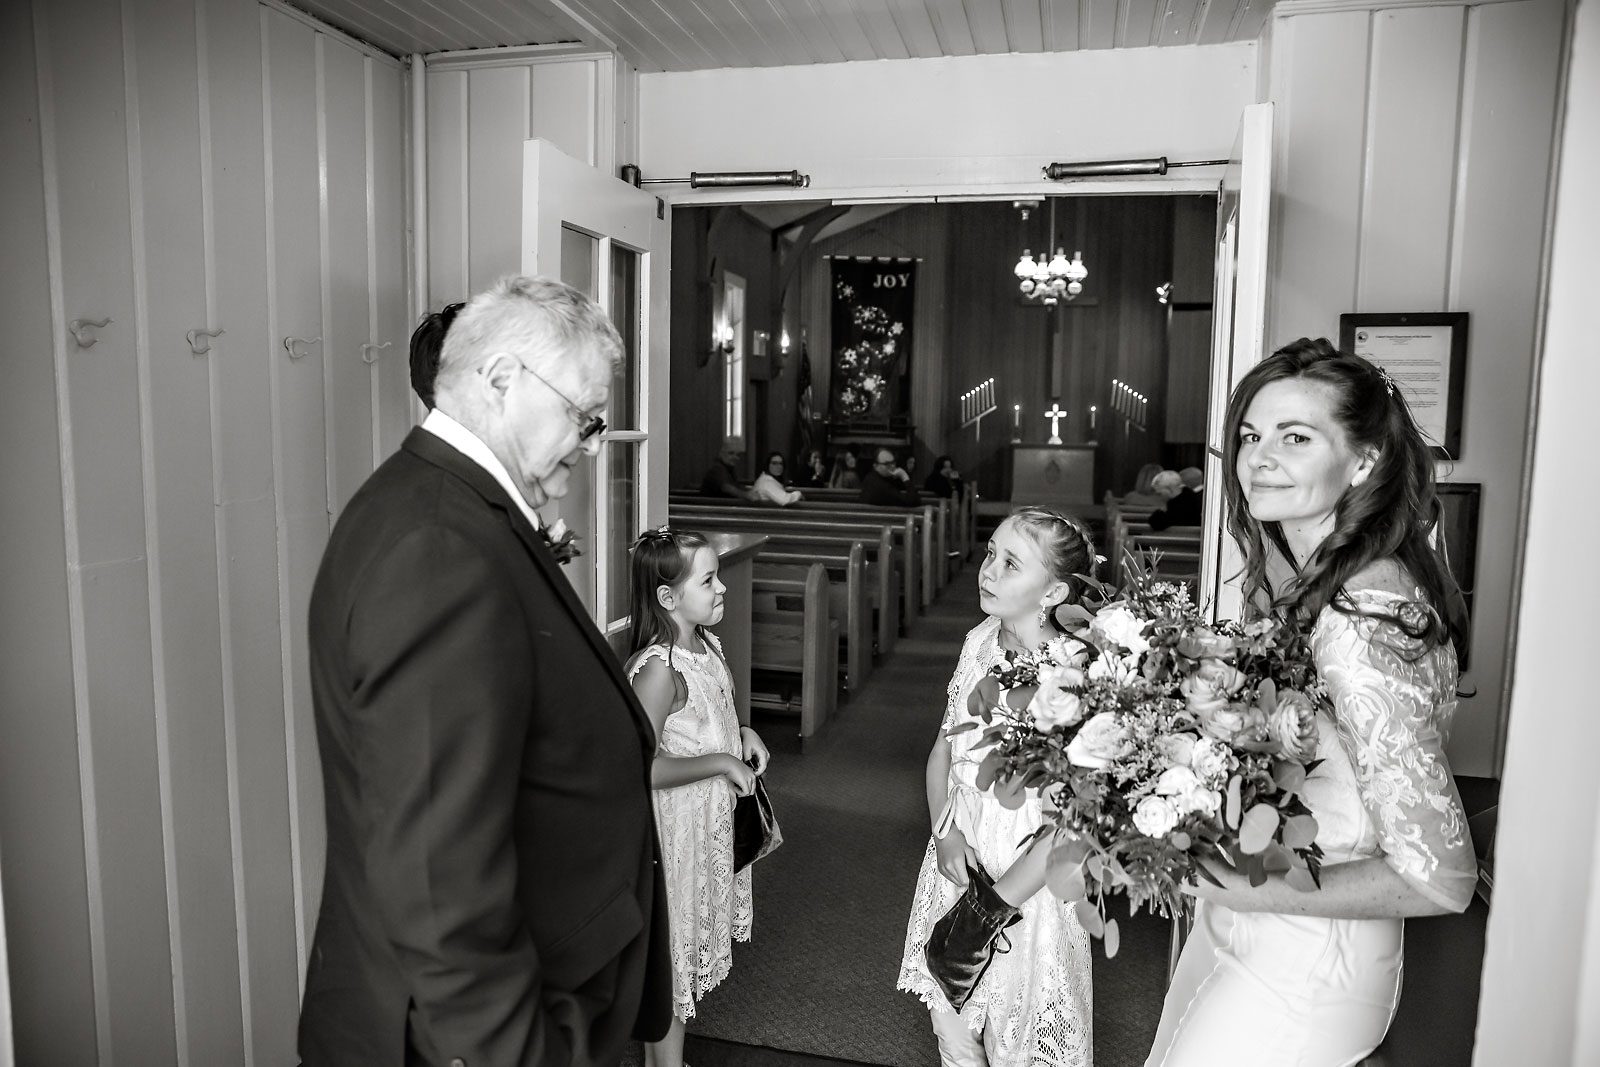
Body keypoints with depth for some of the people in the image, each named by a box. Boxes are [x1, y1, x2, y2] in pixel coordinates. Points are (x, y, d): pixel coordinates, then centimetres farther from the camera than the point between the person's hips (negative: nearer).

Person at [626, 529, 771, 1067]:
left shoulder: (709, 645, 3)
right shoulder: (659, 669, -25)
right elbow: (641, 767, -28)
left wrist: (742, 734, 0)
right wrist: (721, 763, -23)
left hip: (712, 826, 9)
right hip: (674, 831, -9)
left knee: (690, 952, 21)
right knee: (669, 957, 8)